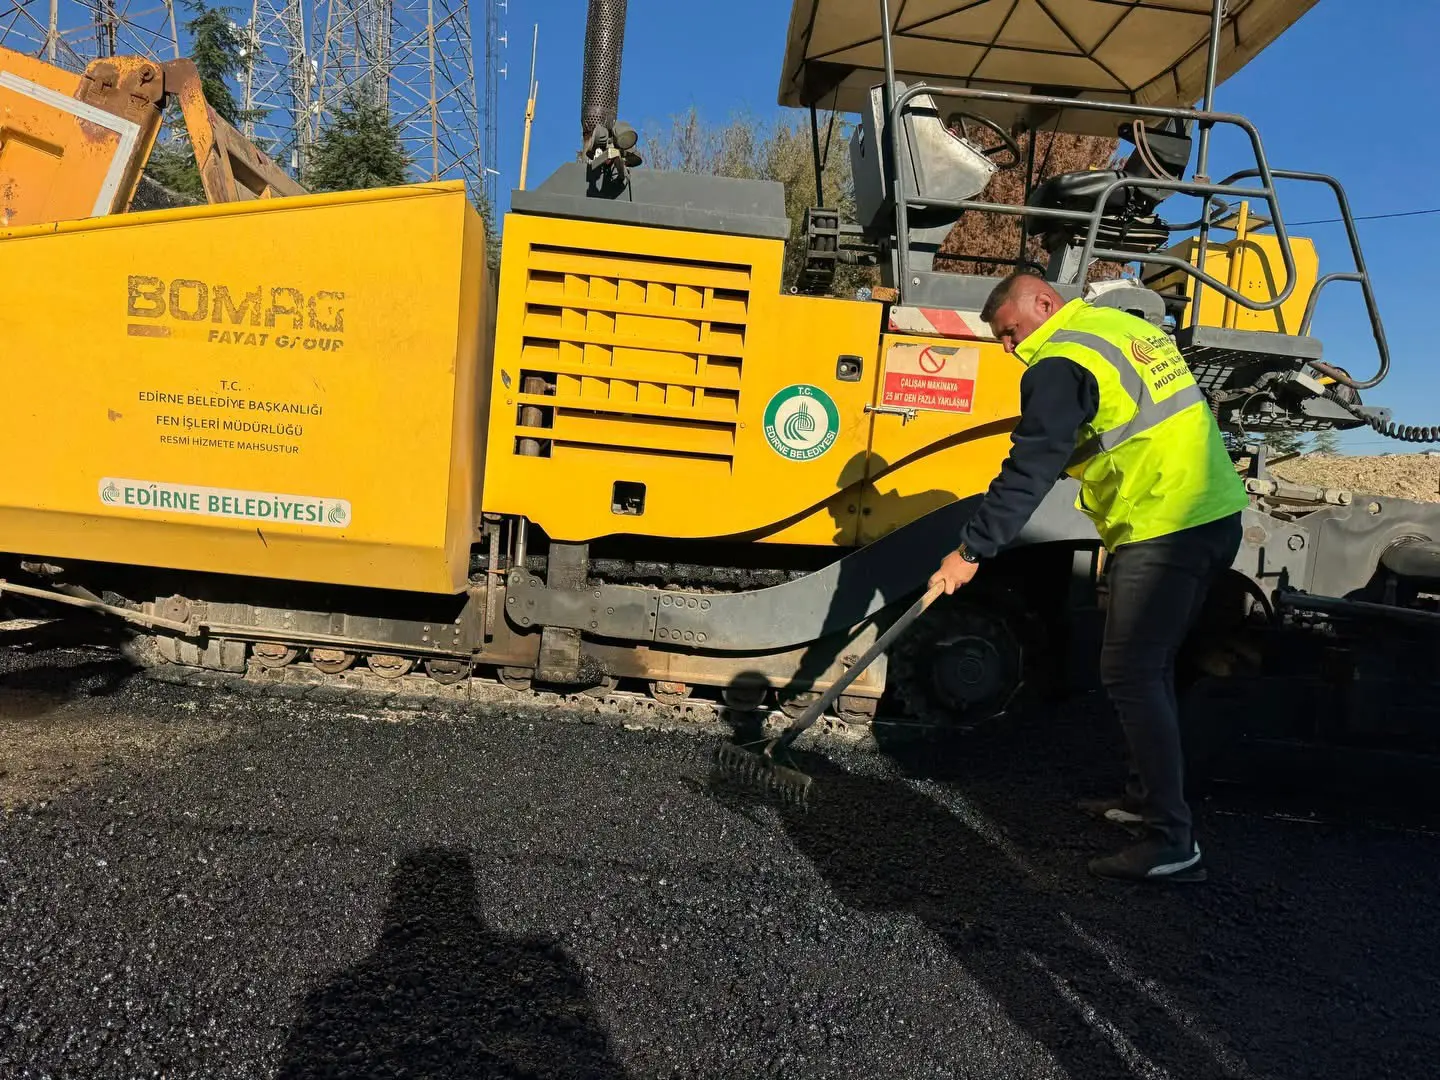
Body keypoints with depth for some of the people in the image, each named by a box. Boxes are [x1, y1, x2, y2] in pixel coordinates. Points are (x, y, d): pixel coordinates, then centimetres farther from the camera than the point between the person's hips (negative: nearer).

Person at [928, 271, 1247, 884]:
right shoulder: (1127, 326, 16)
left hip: (1162, 532, -10)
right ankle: (1147, 797, 30)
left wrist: (971, 551, -14)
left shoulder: (1060, 363, -12)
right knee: (1150, 666, 19)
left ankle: (1172, 843, -6)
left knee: (1131, 676, -8)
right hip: (1217, 517, 10)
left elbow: (1029, 471, -18)